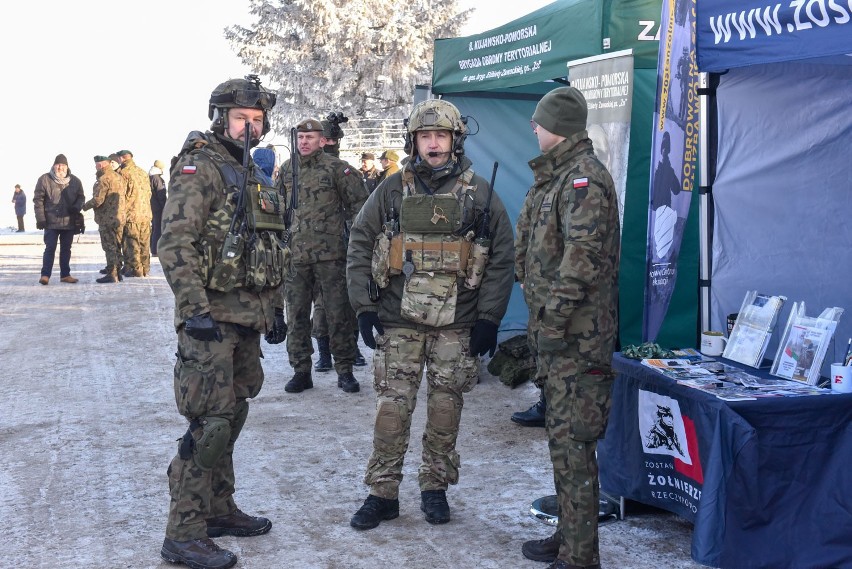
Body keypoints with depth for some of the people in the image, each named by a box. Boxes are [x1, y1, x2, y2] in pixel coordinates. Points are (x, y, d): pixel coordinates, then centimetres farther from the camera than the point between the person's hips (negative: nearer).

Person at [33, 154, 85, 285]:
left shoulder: (75, 181, 6)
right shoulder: (45, 179, -3)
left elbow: (81, 197, 13)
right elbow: (38, 200, -3)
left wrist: (76, 207, -9)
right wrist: (40, 218, -9)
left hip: (69, 222, 3)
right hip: (51, 221, -3)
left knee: (66, 249, 11)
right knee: (50, 248, -5)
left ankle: (65, 274, 19)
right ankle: (45, 275, -2)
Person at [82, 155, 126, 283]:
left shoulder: (103, 179, -14)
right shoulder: (118, 177, 13)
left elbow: (97, 200, -19)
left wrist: (85, 206, -3)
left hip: (107, 219, -8)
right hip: (119, 218, 8)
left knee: (109, 247, -5)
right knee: (116, 246, 14)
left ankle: (111, 274, -5)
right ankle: (117, 272, 19)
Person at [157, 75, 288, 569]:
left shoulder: (254, 176, 17)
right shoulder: (199, 168, -9)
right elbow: (175, 245, -18)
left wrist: (276, 307, 21)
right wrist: (194, 310, -24)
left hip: (248, 320, 9)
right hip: (212, 319, -9)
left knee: (232, 417, 15)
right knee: (210, 422, -9)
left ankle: (218, 509, 27)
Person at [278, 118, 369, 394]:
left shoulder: (336, 168, -2)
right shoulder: (287, 170, 12)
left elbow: (359, 203, 0)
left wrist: (349, 233, -3)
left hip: (330, 254, -4)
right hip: (295, 255, 4)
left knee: (339, 314, 0)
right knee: (296, 315, 7)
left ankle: (345, 371, 10)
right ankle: (301, 371, 17)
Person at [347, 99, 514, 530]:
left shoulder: (480, 194, 2)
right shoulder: (392, 191, 4)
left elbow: (502, 258, 3)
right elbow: (360, 248, 6)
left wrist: (489, 318, -3)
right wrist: (364, 308, -1)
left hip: (457, 325, 0)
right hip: (398, 322, 0)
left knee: (445, 409, 8)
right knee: (391, 409, 1)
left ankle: (436, 487, 23)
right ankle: (382, 493, 11)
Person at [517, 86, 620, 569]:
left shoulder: (585, 177, -15)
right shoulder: (557, 176, 18)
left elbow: (583, 257, -24)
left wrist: (552, 321, -22)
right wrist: (544, 320, 15)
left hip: (577, 335, -11)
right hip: (559, 333, 11)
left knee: (572, 443, -6)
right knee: (562, 437, 18)